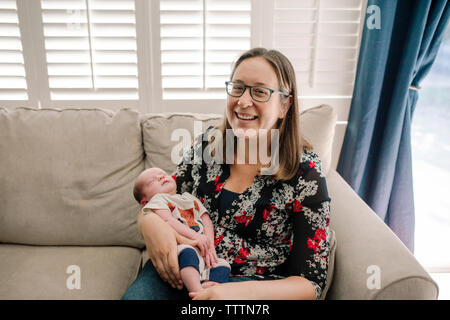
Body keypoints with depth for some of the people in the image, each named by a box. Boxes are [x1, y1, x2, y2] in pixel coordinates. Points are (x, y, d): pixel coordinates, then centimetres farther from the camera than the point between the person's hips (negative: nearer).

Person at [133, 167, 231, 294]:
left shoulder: (189, 197, 32)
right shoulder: (157, 199, 14)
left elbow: (206, 220, 20)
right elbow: (168, 221, -6)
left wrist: (209, 244, 0)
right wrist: (195, 236, -18)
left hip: (202, 250, 6)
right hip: (179, 245, -6)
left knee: (223, 266, -17)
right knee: (187, 252, -37)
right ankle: (198, 293, -48)